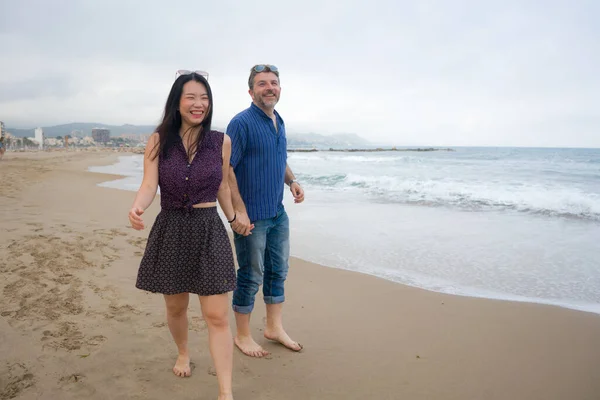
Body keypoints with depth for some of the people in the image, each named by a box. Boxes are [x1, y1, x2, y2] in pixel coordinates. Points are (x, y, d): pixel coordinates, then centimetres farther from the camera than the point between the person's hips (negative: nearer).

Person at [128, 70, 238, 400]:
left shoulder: (221, 141, -1)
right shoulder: (158, 140, -3)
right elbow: (149, 184, -11)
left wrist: (233, 218, 18)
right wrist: (137, 207, -32)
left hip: (209, 231, -1)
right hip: (170, 231, 1)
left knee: (217, 316, -4)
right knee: (176, 306, 18)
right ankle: (183, 354, 49)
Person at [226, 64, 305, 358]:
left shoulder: (279, 123, 11)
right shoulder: (242, 123, -13)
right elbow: (226, 169, -18)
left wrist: (292, 181, 5)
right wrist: (239, 211, -24)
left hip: (278, 213, 8)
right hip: (251, 217, -8)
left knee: (278, 271, 16)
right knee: (251, 277, 4)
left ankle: (274, 327, 33)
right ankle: (242, 336, 22)